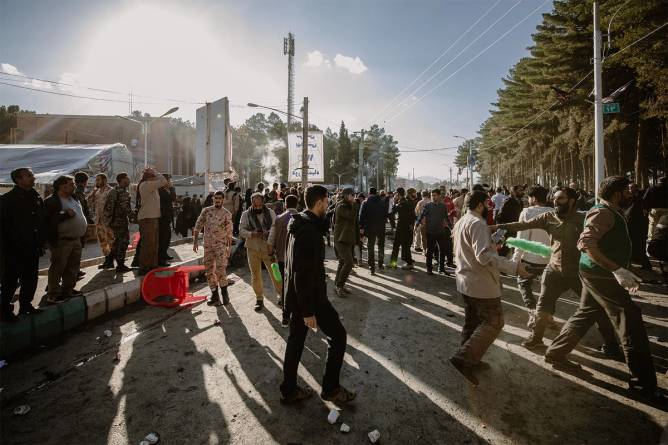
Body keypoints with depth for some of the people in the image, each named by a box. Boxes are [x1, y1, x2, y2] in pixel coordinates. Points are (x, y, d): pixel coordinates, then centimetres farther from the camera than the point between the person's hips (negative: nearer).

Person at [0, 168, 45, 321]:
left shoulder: (37, 198, 7)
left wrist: (41, 244, 9)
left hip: (32, 250, 5)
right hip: (14, 251, -5)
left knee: (30, 280, 15)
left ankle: (26, 305, 30)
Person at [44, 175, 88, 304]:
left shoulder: (74, 199, 14)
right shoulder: (51, 201, -11)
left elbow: (79, 214, 26)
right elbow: (49, 220, -21)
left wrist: (84, 223, 13)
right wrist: (66, 214, -24)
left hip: (76, 239, 8)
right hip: (61, 241, -8)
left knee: (73, 267, 15)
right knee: (58, 268, -2)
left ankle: (68, 290, 28)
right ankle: (53, 295, 7)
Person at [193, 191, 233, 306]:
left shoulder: (227, 214, -2)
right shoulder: (206, 211, 4)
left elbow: (229, 233, 1)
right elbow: (198, 226, 6)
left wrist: (229, 249, -1)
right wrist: (195, 241, 0)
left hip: (221, 245, -3)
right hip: (208, 245, 3)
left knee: (220, 269, -13)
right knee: (209, 271, 7)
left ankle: (224, 293, 8)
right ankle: (215, 296, 18)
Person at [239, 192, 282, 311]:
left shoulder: (270, 212, 1)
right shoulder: (246, 215, 1)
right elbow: (241, 230, -3)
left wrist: (269, 232, -22)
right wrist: (252, 234, -22)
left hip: (268, 248, -1)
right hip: (253, 248, 1)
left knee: (275, 272, 0)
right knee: (255, 275, 10)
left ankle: (282, 295, 17)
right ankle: (259, 299, 26)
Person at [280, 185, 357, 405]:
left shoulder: (298, 225, 9)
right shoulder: (309, 231, -24)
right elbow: (305, 273, -27)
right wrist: (308, 311, -23)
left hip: (296, 295, 10)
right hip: (310, 297, -10)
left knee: (295, 340, 18)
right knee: (338, 335, 6)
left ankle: (289, 390, 32)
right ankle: (331, 388, 20)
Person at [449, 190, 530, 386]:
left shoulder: (460, 222, 11)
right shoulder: (477, 223, -19)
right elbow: (484, 256, -29)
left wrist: (492, 246, 25)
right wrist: (514, 266, -29)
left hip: (465, 281, 10)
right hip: (481, 283, -10)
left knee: (473, 321, 19)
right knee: (493, 322, 0)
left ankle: (469, 360, 29)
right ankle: (463, 358, -4)